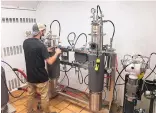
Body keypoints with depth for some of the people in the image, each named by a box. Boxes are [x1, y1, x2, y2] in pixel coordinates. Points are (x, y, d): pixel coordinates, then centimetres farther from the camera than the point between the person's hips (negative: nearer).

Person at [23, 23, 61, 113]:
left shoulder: (26, 42, 0)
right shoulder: (41, 45, -22)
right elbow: (50, 62, -23)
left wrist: (45, 51, 17)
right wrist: (57, 53, -7)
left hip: (30, 76, 7)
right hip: (40, 77, -7)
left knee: (31, 95, 22)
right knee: (44, 97, 12)